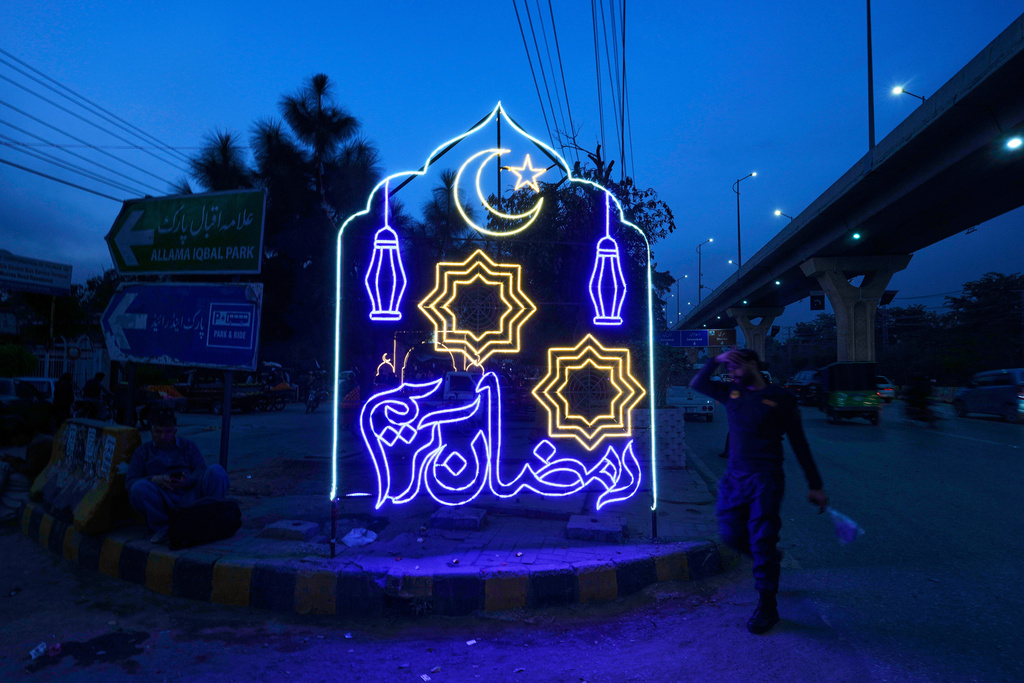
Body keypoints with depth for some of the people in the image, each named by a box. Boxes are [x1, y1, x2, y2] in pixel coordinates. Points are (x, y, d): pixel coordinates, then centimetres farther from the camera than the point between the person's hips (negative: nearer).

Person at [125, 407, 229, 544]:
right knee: (139, 488, -31)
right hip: (163, 501, 0)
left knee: (216, 471, -26)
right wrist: (154, 480, -14)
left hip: (191, 496, 0)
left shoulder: (189, 446, 23)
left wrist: (188, 481, -17)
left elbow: (201, 470, 8)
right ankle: (162, 527, -13)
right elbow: (130, 481, 8)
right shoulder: (142, 452, 21)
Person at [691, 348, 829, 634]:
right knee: (732, 536, 7)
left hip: (765, 478, -5)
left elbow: (799, 444, 3)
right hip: (734, 477, 5)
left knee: (762, 540, -6)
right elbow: (697, 384, 10)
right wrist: (717, 361, -3)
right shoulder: (731, 393, 13)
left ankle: (767, 606, 8)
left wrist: (815, 485, 3)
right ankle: (770, 558, 38)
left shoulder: (780, 397, 0)